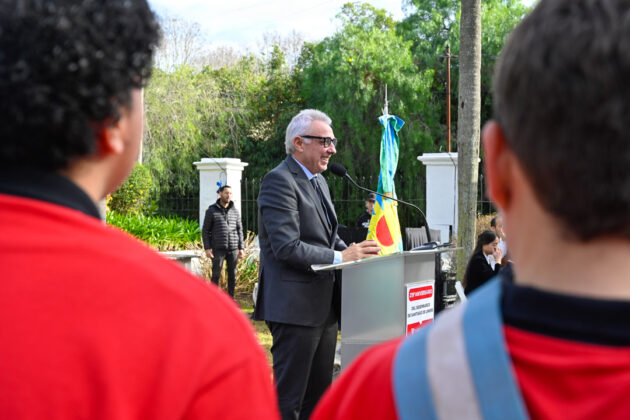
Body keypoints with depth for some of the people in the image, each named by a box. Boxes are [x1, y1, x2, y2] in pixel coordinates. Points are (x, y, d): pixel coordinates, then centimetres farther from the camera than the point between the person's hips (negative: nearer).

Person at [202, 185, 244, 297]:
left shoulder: (235, 211, 9)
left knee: (232, 275, 5)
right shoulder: (211, 211, 0)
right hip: (218, 249, -3)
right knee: (216, 275, -1)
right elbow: (205, 231, 1)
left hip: (233, 249, 3)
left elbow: (239, 230, 13)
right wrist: (207, 248, -7)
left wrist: (241, 248, 6)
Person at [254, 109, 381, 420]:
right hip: (295, 306, -9)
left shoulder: (318, 180, 16)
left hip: (324, 305, 10)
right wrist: (341, 257, -21)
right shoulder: (279, 181, -14)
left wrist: (355, 251, 2)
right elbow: (287, 248, -22)